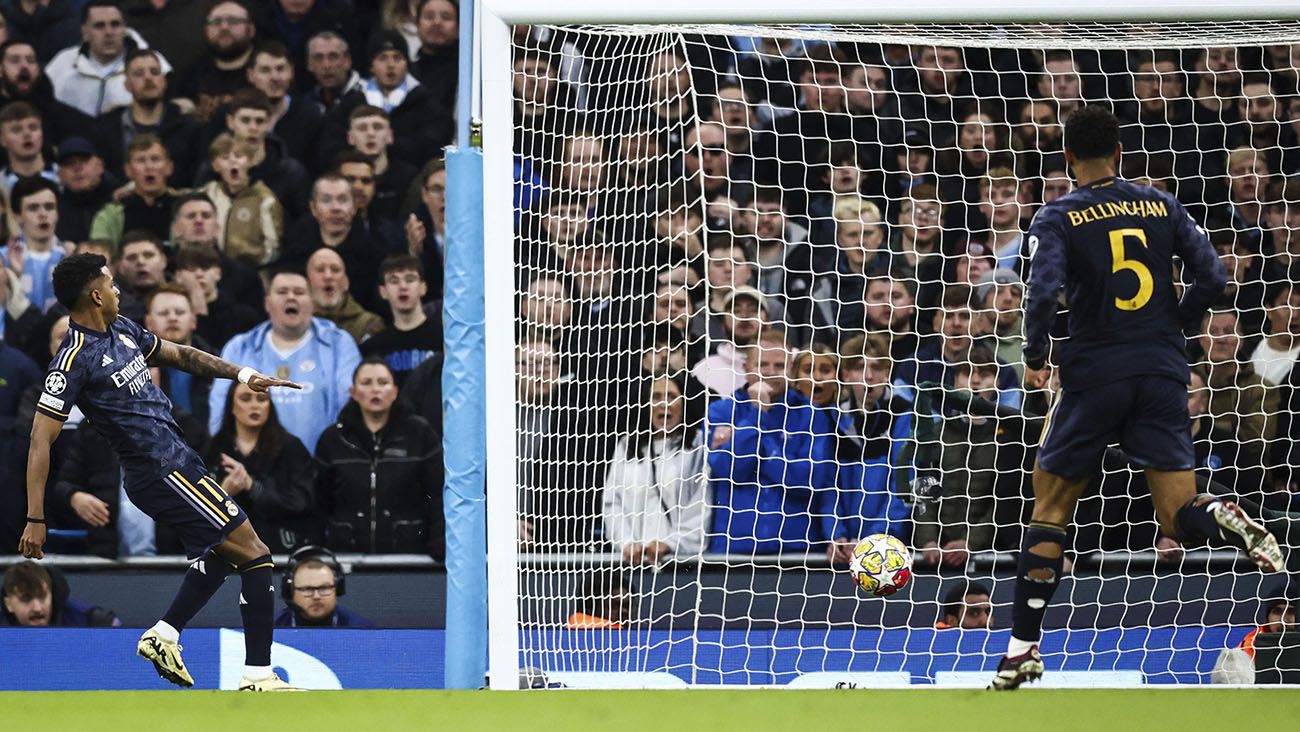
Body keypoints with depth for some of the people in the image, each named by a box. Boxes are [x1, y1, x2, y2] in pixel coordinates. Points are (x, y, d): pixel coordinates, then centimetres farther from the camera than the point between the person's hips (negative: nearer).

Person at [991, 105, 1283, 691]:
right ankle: (1227, 522, -34)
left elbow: (1043, 291, -18)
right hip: (1164, 374, 2)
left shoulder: (1058, 218, -3)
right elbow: (1212, 279, 1)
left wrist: (1034, 357, -2)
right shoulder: (1162, 206, 7)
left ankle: (1023, 648, 8)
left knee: (1050, 511, 12)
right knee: (1181, 521, 2)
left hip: (1094, 377, -2)